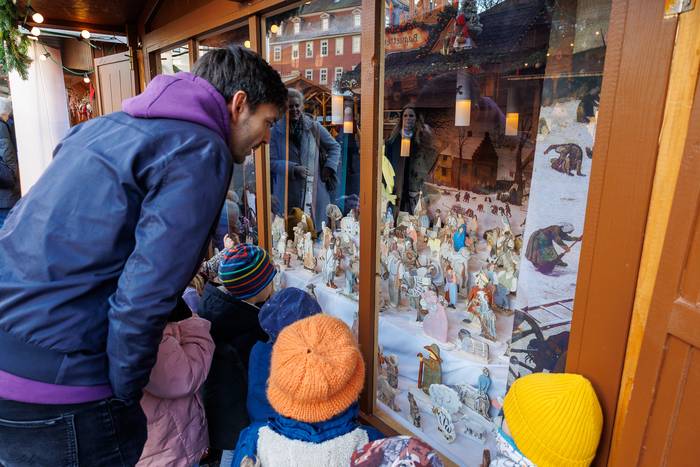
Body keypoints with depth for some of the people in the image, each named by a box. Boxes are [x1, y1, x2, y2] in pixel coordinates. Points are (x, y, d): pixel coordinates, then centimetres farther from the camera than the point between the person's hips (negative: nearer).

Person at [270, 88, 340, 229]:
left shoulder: (314, 127, 5)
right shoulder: (277, 131, 2)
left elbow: (334, 147, 14)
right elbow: (272, 162, -3)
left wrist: (329, 167, 0)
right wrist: (293, 169, -17)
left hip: (314, 192, 1)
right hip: (288, 195, -1)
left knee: (315, 230, 4)